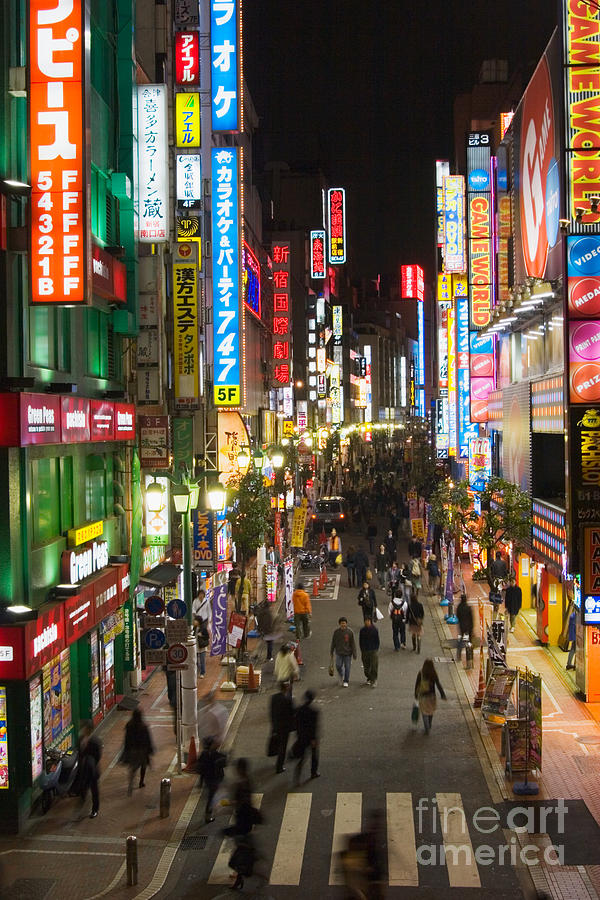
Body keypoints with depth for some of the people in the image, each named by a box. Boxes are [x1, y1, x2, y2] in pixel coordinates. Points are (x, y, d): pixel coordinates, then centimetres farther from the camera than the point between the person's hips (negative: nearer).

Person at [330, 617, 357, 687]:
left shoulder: (350, 632, -11)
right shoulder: (336, 632, -6)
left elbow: (353, 643, -7)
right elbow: (333, 642, 5)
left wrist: (354, 654, -6)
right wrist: (331, 652, 10)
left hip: (347, 653, -1)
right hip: (339, 652, 1)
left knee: (347, 667, 4)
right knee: (338, 666, 0)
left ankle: (346, 681, 21)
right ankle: (341, 675, 32)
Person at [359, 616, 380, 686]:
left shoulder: (375, 630, -5)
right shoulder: (362, 630, 0)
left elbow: (377, 641, 1)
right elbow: (360, 641, 6)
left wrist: (376, 649, -3)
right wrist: (362, 650, 3)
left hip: (373, 651, -2)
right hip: (365, 651, 2)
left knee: (374, 666, -6)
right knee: (366, 667, 9)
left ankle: (374, 681, 1)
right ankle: (369, 679, 29)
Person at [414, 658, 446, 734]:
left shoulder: (421, 673, -13)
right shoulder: (434, 674, -12)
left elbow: (417, 684, -6)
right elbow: (438, 685, -11)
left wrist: (416, 694, 6)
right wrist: (442, 695, -4)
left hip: (422, 696, -2)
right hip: (431, 696, 2)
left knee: (425, 713, 11)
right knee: (431, 712, 23)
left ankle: (427, 729, 5)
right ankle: (429, 727, 37)